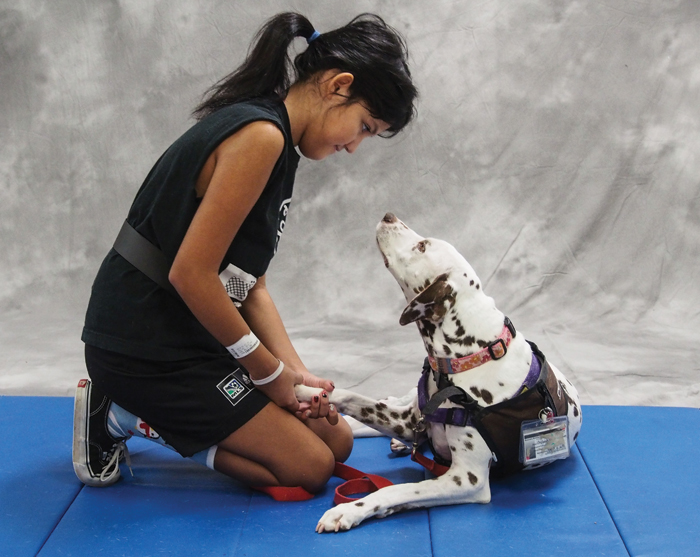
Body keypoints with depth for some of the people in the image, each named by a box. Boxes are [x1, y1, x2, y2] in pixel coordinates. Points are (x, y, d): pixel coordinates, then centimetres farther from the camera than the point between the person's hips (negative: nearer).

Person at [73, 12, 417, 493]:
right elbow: (191, 274, -25)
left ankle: (147, 411, 14)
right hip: (146, 347, -10)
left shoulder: (278, 147, 11)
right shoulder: (260, 134, -21)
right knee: (310, 468, -4)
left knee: (336, 441, 12)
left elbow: (250, 286, 8)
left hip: (195, 337, 10)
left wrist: (296, 373, -3)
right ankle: (124, 418, 1)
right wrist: (266, 367, -13)